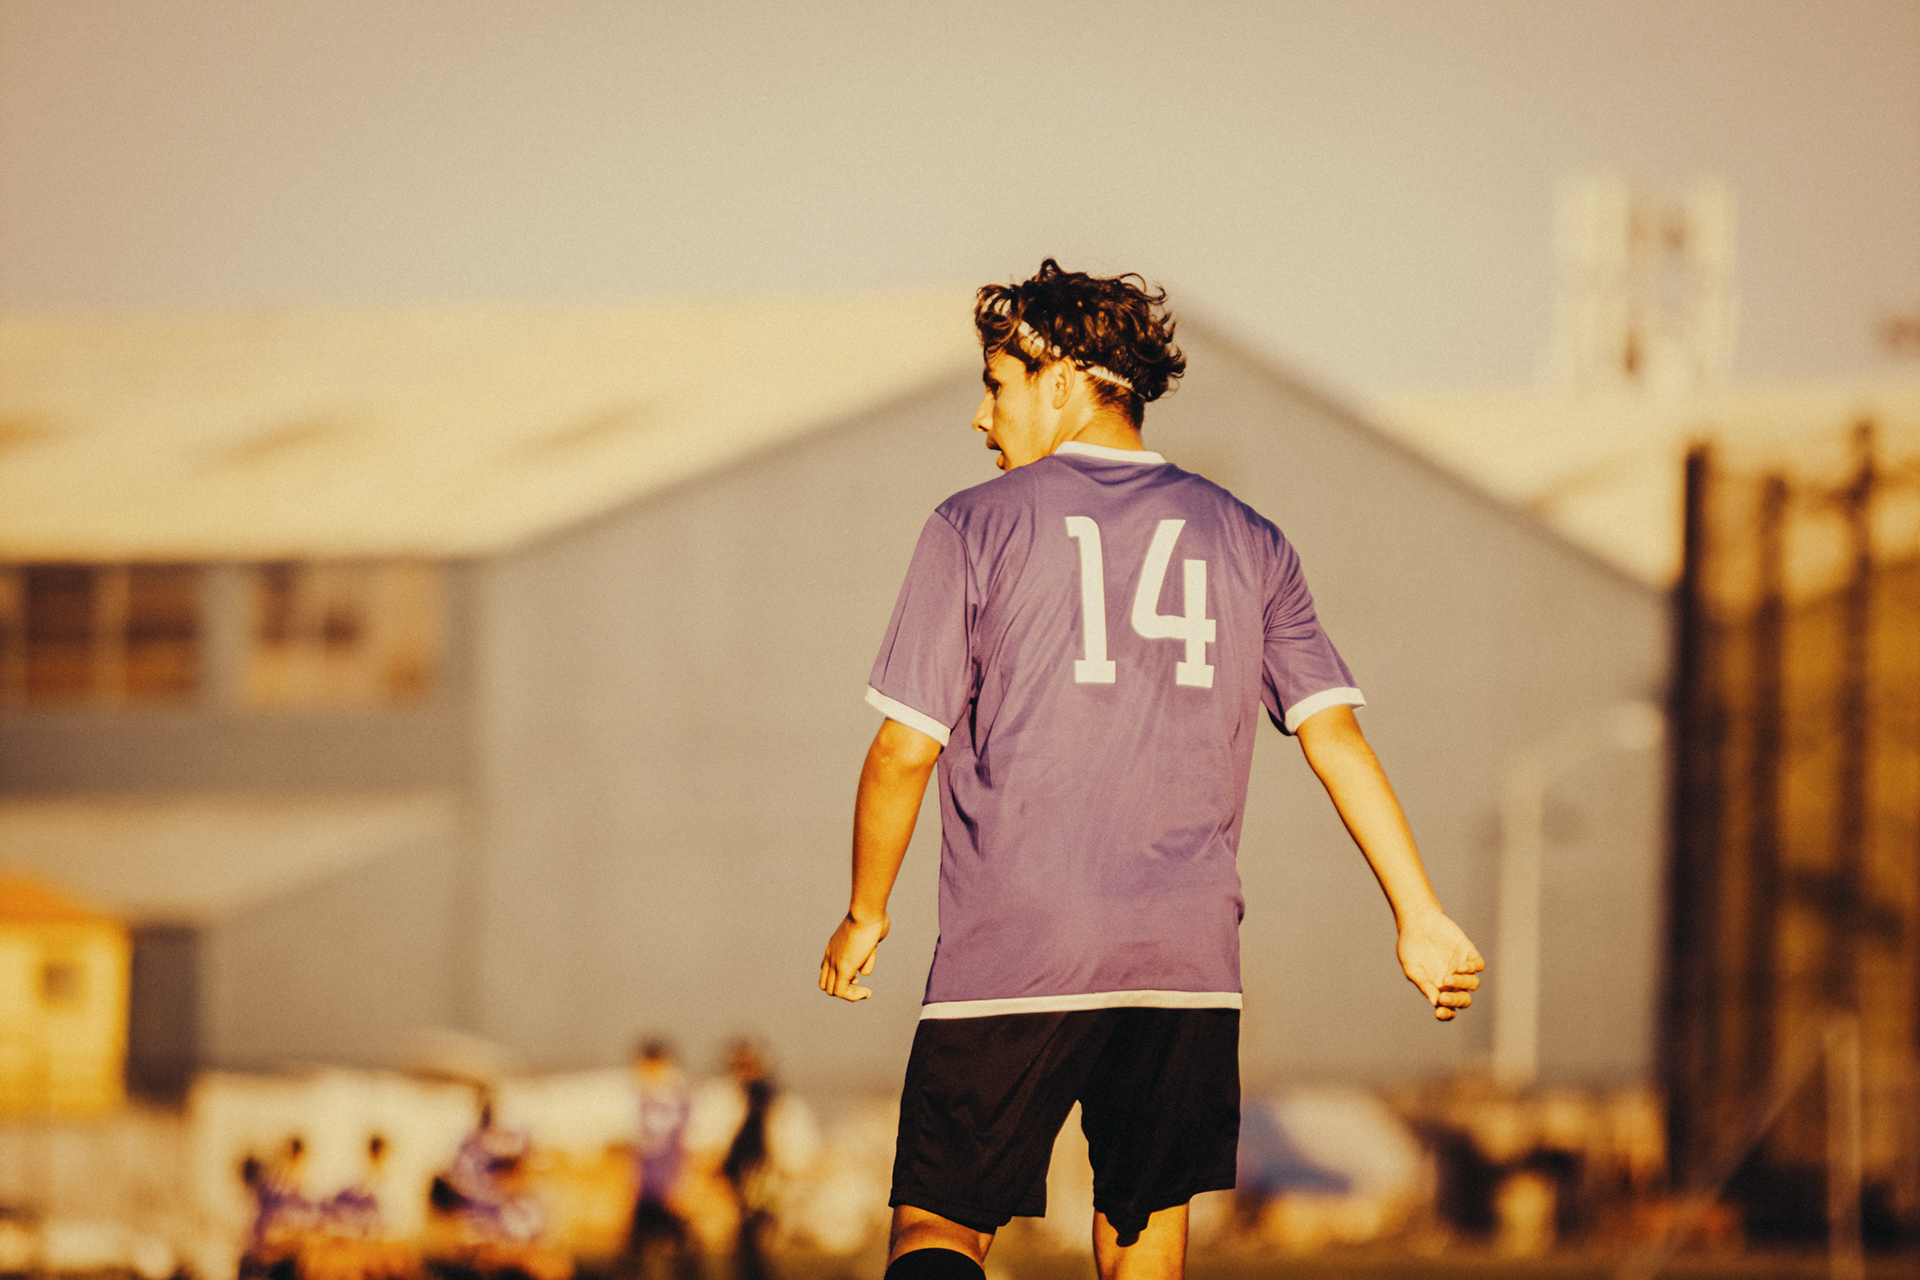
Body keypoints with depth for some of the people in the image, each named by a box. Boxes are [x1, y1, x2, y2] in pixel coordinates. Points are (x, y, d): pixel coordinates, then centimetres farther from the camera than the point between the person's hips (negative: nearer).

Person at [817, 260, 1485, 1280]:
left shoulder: (976, 528, 1)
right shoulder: (1245, 542, 10)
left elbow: (905, 750, -1)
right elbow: (1335, 734, 3)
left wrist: (865, 918, 13)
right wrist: (1420, 917, 4)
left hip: (1008, 956, -3)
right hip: (1188, 961, 3)